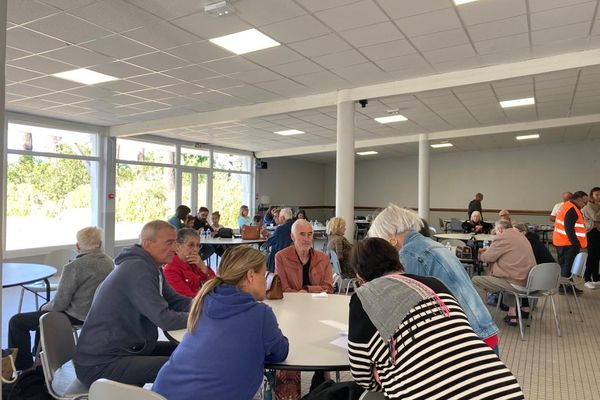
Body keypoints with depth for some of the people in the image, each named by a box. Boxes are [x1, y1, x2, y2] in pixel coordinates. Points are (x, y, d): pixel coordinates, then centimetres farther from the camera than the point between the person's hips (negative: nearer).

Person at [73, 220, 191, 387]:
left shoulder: (151, 267, 7)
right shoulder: (137, 269, -23)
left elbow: (176, 301, 10)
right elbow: (165, 319, -27)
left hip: (127, 348, 10)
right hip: (101, 364, -10)